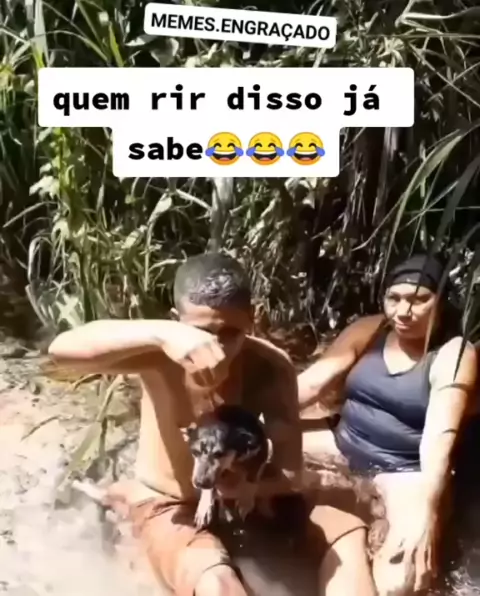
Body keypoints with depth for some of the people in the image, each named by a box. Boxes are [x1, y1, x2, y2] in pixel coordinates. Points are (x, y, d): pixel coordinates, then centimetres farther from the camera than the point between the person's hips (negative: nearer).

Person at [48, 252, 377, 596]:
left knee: (348, 532, -10)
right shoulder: (159, 359, -24)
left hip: (244, 498, 4)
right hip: (168, 507, -3)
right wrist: (160, 334, -53)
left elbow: (289, 475, -19)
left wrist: (236, 481, -38)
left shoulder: (271, 366, -19)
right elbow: (61, 349, -41)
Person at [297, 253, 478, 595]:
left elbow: (439, 437, -24)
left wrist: (426, 515, -36)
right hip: (344, 441, 5)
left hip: (405, 468, -5)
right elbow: (311, 383, -8)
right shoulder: (368, 331, 0)